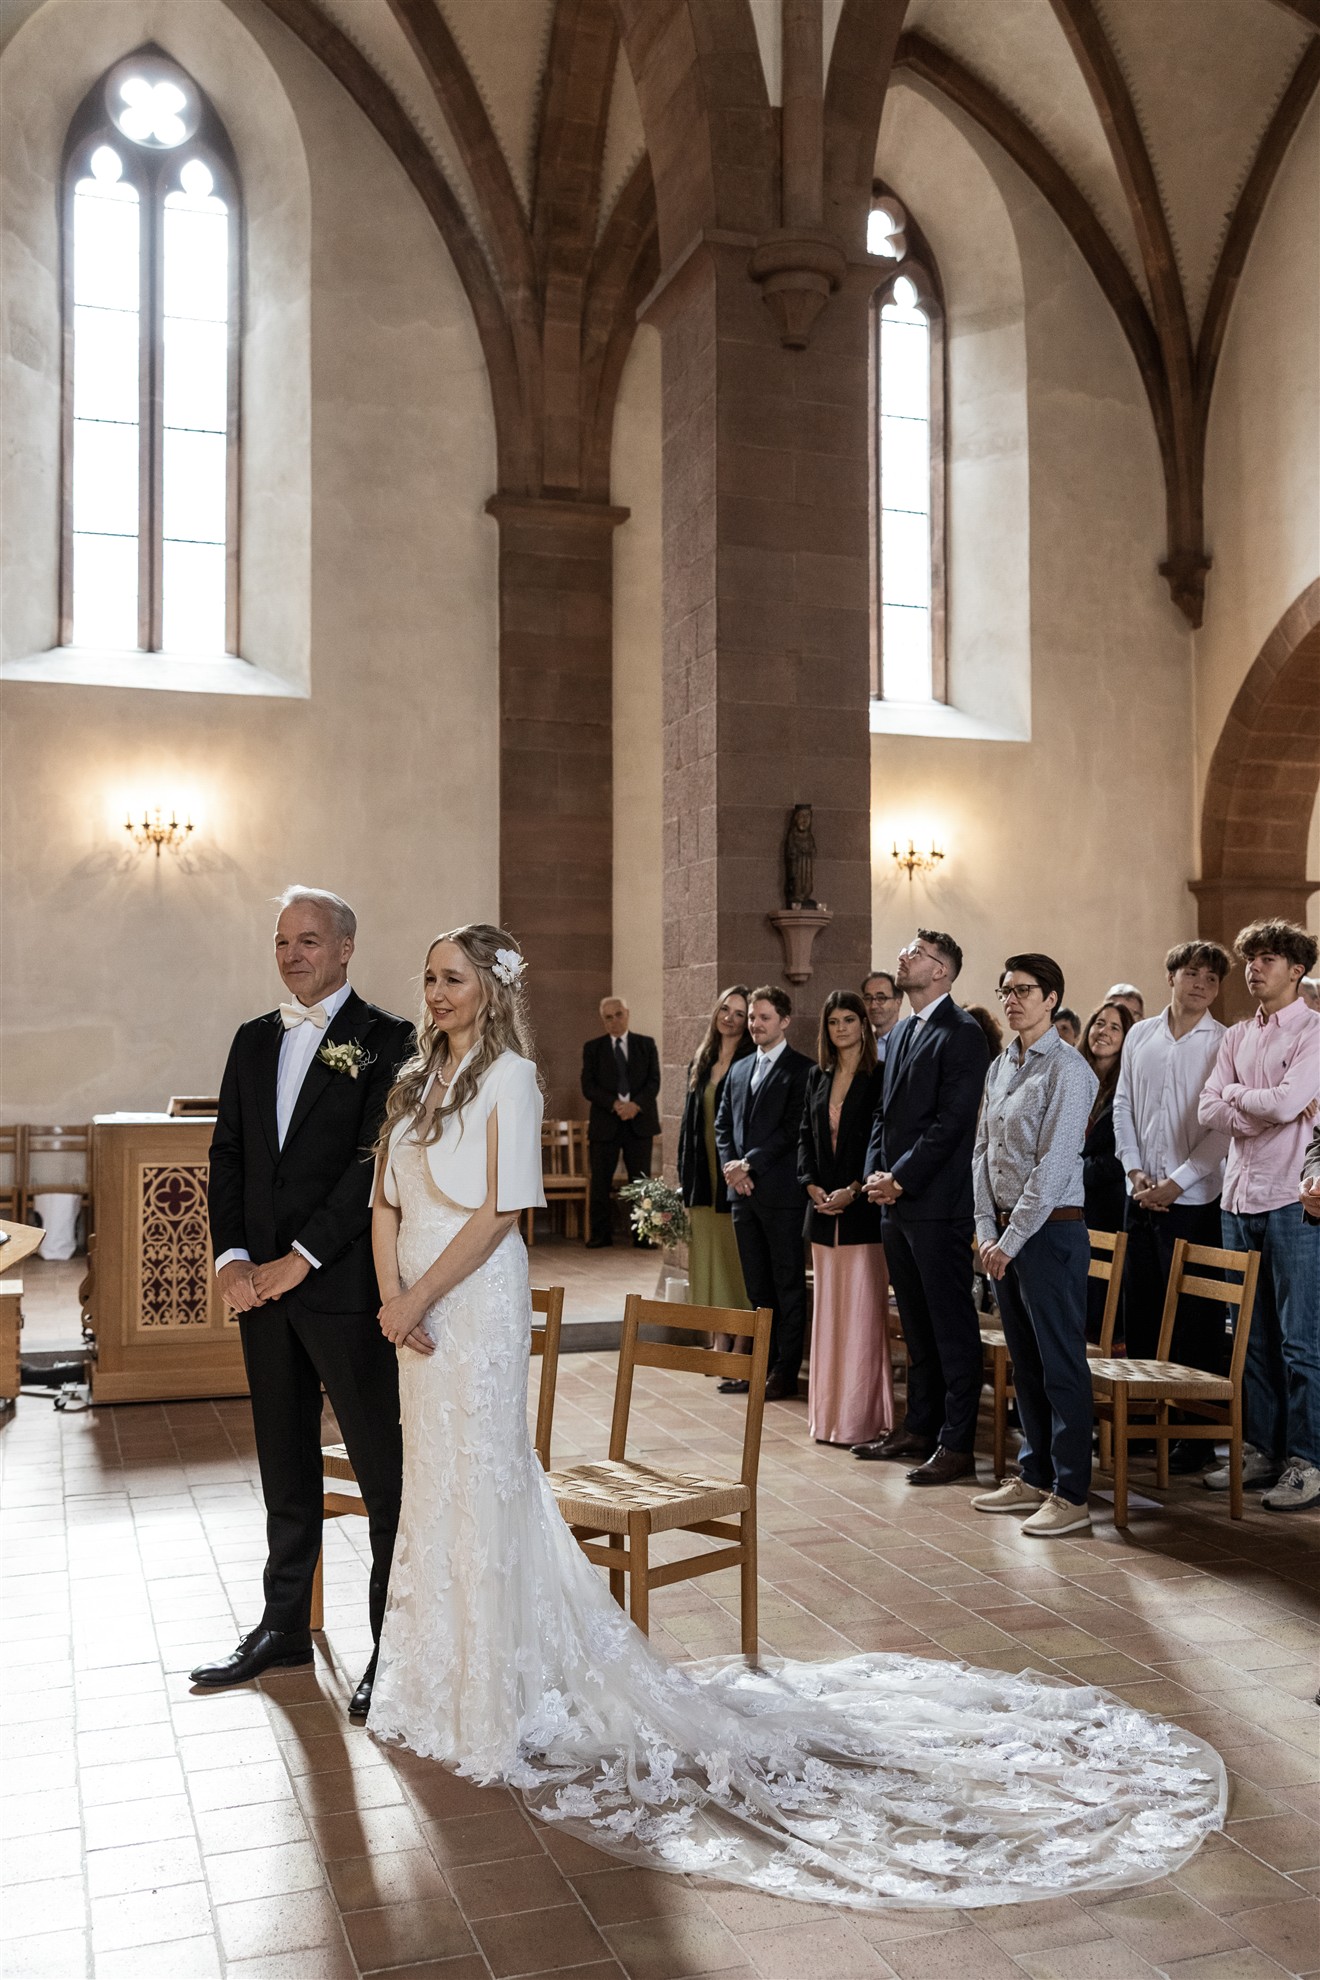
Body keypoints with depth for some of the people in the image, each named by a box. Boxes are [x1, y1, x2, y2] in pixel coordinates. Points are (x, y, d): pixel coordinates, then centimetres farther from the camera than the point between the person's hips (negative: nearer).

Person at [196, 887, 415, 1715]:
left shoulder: (386, 1040, -7)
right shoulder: (255, 1040, 13)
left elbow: (377, 1161, -14)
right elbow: (228, 1153, 11)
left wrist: (300, 1259, -15)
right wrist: (232, 1257, -2)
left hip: (345, 1286, -6)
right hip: (263, 1287, 6)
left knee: (385, 1474, 3)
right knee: (286, 1468, 17)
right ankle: (285, 1626, 31)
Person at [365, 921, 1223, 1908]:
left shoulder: (507, 1076, -12)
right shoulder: (419, 1079, 12)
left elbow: (495, 1212, -19)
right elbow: (389, 1203, 9)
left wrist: (421, 1297, -18)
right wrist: (395, 1296, -5)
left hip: (477, 1308, -8)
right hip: (418, 1312, 8)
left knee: (480, 1494, 3)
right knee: (430, 1489, 17)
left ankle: (496, 1705, 19)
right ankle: (436, 1679, 34)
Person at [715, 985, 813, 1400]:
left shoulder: (800, 1070, -6)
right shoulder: (738, 1070, 16)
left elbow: (792, 1130, -13)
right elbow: (722, 1125, 15)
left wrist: (748, 1164, -14)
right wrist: (730, 1167, -1)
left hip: (781, 1191, -6)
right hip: (743, 1191, 7)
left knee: (788, 1284, 2)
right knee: (757, 1284, 13)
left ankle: (785, 1372, 7)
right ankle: (761, 1363, 21)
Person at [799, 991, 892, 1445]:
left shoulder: (879, 1077, -5)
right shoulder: (818, 1076, 12)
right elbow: (805, 1136, 12)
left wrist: (853, 1190, -16)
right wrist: (812, 1186, -2)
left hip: (862, 1208, -6)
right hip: (823, 1207, 6)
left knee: (862, 1311, -3)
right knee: (828, 1310, 10)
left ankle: (861, 1418, 3)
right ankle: (828, 1414, 17)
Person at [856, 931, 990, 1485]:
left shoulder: (962, 1034, -10)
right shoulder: (900, 1034, 18)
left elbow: (951, 1121, -16)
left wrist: (901, 1179, -16)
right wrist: (875, 1173, 5)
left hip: (937, 1203, -9)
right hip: (896, 1202, 9)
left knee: (952, 1325, -2)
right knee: (916, 1325, 16)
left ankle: (957, 1445, 4)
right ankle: (918, 1430, 26)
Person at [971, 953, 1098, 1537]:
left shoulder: (1067, 1069, -11)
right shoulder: (1000, 1066, 13)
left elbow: (1053, 1165, -16)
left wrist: (1011, 1239, -15)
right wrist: (986, 1230, 3)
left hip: (1050, 1230, -8)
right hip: (1005, 1232, 8)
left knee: (1061, 1365, -2)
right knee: (1024, 1362, 14)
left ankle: (1071, 1495, 4)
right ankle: (1034, 1478, 24)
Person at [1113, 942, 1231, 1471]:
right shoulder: (1140, 1036, 10)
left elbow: (1224, 1126, -8)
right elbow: (1123, 1106, 11)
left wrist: (1176, 1182, -12)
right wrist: (1134, 1169, -1)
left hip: (1193, 1198, -4)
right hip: (1141, 1194, 5)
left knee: (1195, 1317, 0)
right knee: (1138, 1309, 10)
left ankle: (1198, 1431, 9)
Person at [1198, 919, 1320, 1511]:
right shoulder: (1236, 1036, 15)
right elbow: (1209, 1111, 4)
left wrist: (1234, 1094, -1)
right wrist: (1264, 1108, -10)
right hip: (1240, 1198, 7)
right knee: (1250, 1336, 11)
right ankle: (1260, 1448, 20)